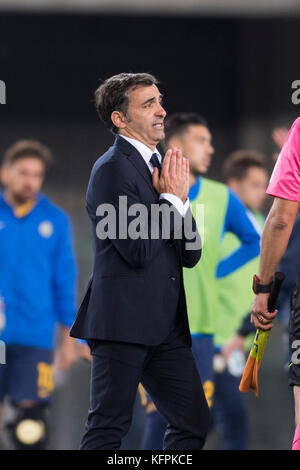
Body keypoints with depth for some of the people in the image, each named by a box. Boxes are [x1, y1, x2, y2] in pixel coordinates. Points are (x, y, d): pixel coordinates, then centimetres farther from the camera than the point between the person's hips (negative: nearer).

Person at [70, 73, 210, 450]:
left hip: (166, 325, 9)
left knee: (193, 422, 6)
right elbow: (138, 250, -19)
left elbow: (191, 255, 16)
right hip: (124, 320, -9)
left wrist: (180, 198, 1)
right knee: (109, 427, -6)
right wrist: (170, 198, -7)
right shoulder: (112, 168, -9)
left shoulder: (158, 165, 18)